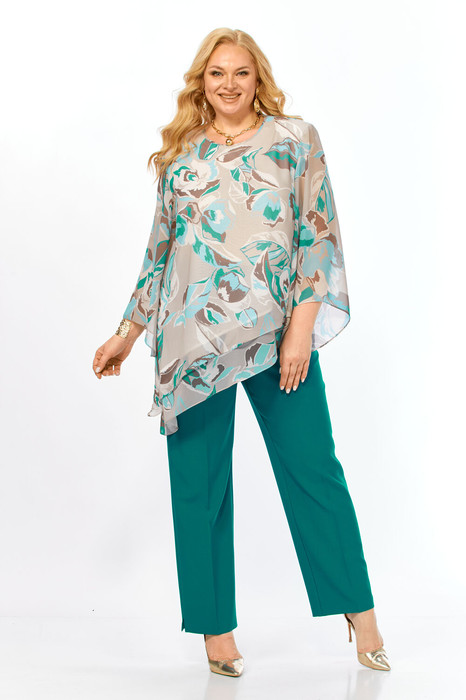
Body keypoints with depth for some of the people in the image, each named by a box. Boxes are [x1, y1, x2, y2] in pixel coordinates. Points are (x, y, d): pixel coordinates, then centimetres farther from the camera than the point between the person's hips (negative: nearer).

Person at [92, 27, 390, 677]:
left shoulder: (295, 138, 6)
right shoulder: (181, 155, 12)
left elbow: (319, 234, -1)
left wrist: (301, 327, -10)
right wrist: (126, 333, 17)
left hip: (276, 330, -2)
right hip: (193, 333, 2)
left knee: (313, 466, 0)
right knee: (199, 482, 3)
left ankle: (360, 613, 16)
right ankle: (217, 627, 16)